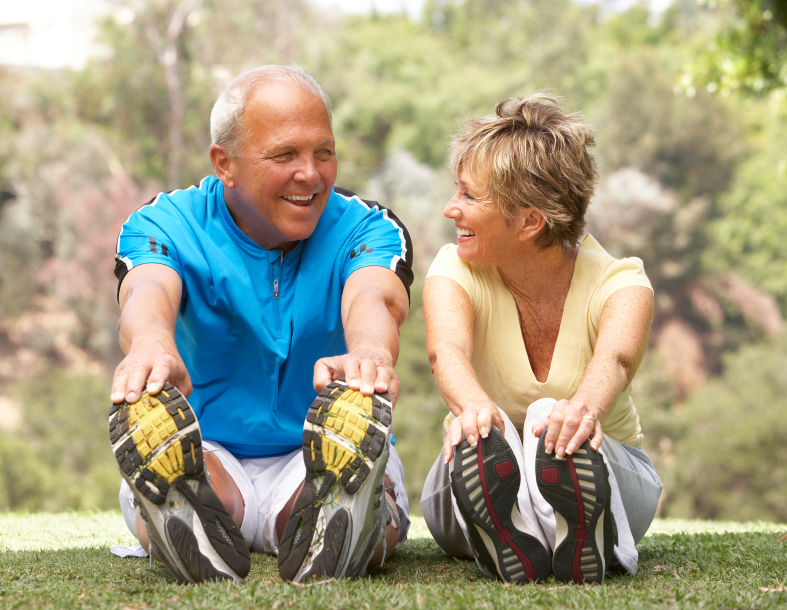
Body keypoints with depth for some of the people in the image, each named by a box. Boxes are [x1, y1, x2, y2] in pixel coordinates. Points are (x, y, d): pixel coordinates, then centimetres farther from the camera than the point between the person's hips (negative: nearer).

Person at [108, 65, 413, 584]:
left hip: (321, 461, 1)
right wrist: (151, 343, -54)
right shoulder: (167, 226, -1)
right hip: (208, 452, 0)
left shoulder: (367, 227, 1)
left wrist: (370, 351, -52)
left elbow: (373, 298, -24)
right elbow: (148, 292, -26)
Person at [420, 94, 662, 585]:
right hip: (479, 488, 1)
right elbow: (447, 350, -34)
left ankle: (583, 548, -37)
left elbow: (615, 358, -40)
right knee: (480, 433, -38)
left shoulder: (619, 282, -14)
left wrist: (585, 407, -67)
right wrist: (472, 405, -61)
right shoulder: (456, 271, -10)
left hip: (603, 474, -1)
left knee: (554, 425, -39)